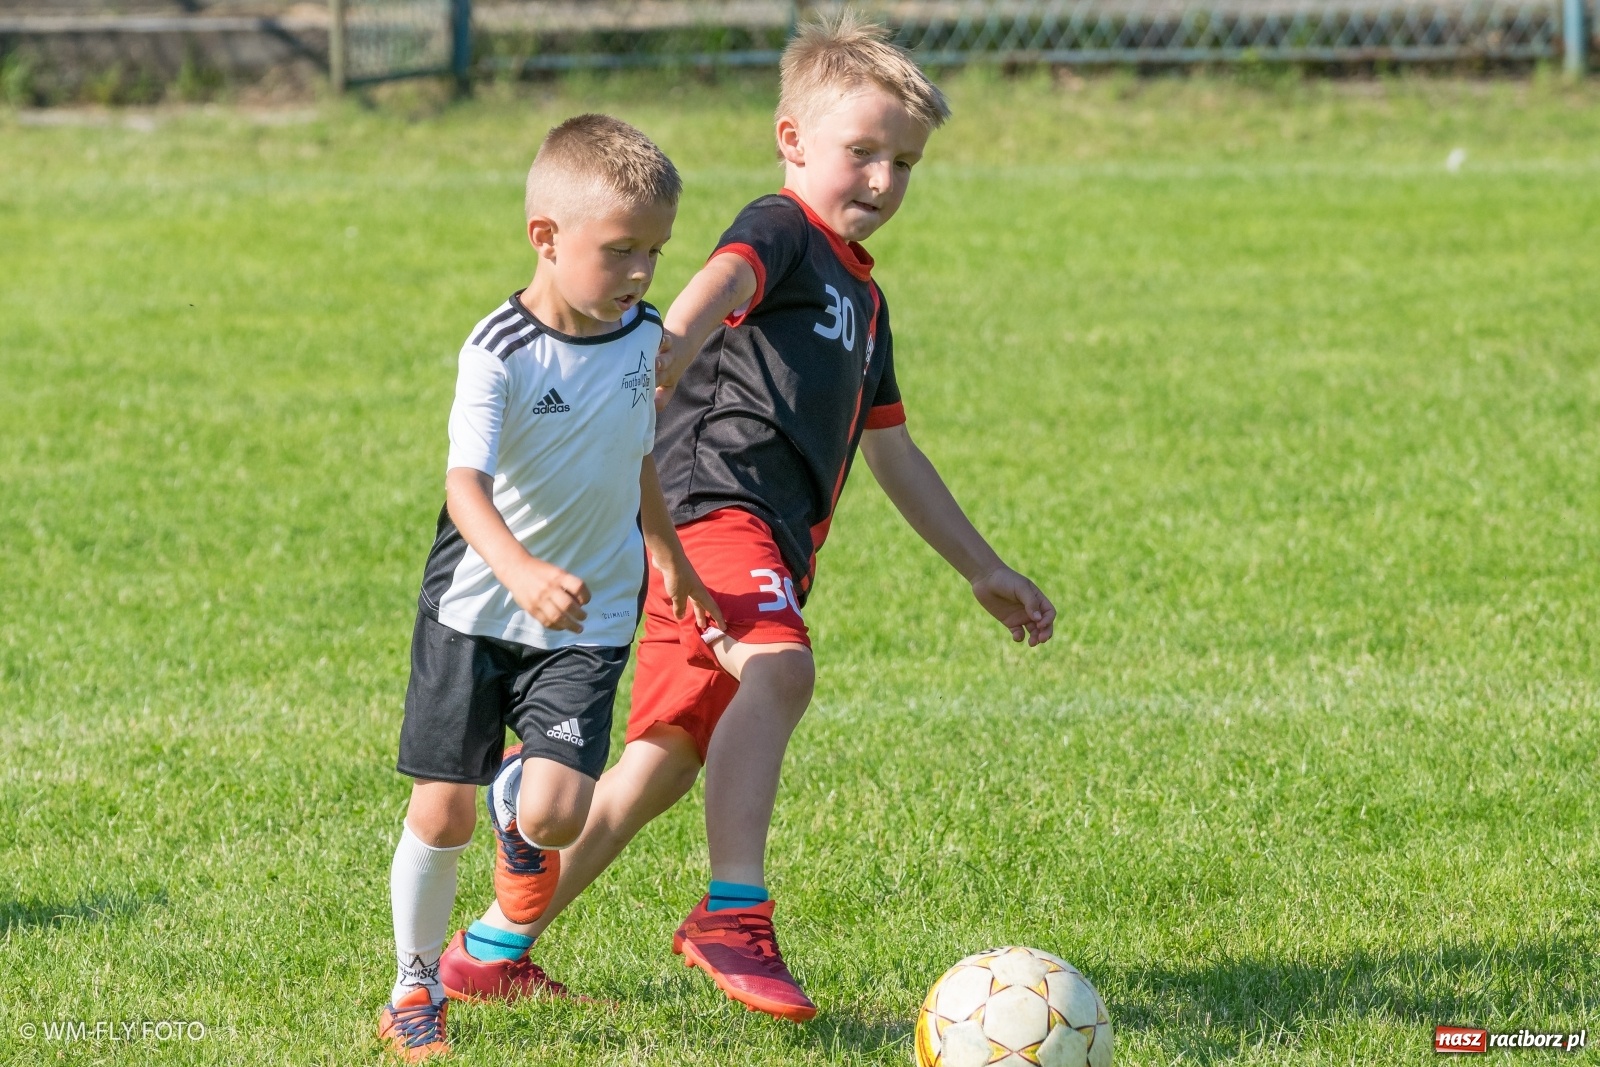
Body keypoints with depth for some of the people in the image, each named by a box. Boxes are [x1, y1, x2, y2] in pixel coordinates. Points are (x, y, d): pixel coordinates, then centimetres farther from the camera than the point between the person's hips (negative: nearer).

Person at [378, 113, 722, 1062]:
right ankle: (418, 987, 24)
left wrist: (671, 558, 31)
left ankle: (519, 809, 26)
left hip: (588, 620, 3)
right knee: (441, 813, 1)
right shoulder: (501, 352, -19)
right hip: (475, 610, -3)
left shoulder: (642, 336, -1)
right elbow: (466, 484, -31)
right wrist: (521, 572, -49)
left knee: (557, 814, -13)